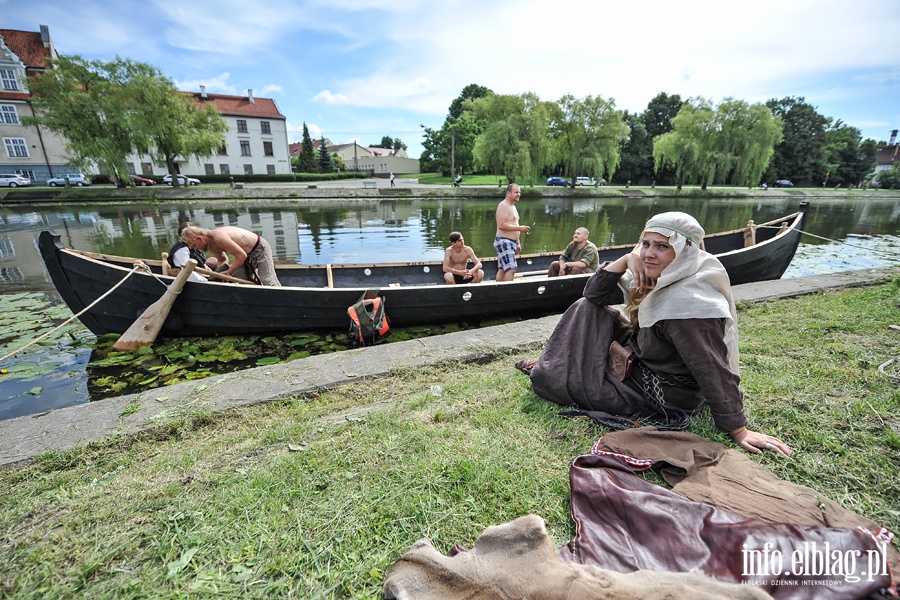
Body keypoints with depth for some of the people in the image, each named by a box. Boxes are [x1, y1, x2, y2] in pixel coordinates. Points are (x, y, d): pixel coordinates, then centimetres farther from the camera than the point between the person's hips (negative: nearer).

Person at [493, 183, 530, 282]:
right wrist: (520, 228, -18)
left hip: (510, 242, 10)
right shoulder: (503, 205, -11)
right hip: (504, 241, -10)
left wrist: (518, 243, 23)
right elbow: (501, 225, -22)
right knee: (511, 269, -15)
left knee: (502, 269, 10)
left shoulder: (512, 206, 21)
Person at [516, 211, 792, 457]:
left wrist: (740, 432, -21)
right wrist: (626, 259, -16)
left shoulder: (688, 302, -31)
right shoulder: (655, 280, -5)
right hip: (639, 364, 9)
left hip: (664, 402, -8)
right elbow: (594, 293, -2)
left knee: (543, 379, -8)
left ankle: (546, 371, 29)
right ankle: (551, 365, 13)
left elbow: (715, 372, -27)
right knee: (587, 308, 2)